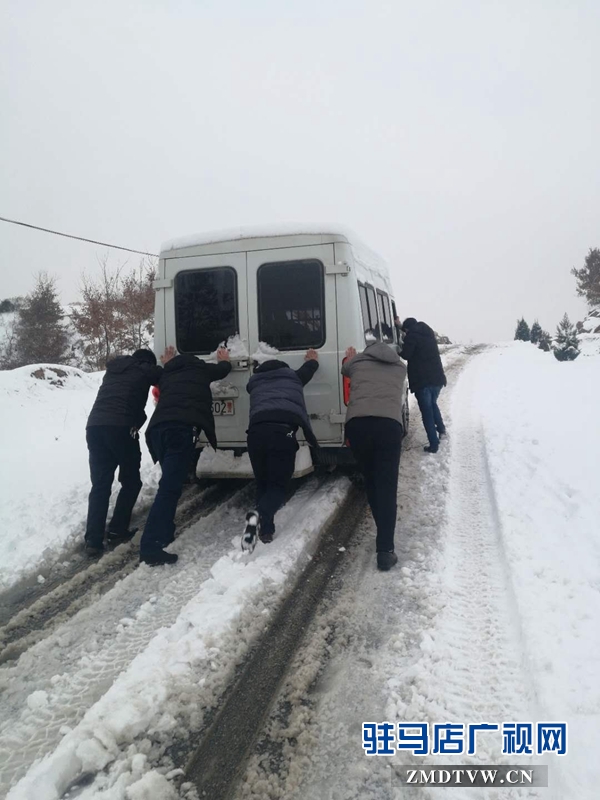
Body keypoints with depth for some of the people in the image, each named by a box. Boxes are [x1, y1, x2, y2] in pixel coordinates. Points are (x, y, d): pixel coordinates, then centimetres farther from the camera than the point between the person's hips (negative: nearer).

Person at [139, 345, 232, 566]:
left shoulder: (167, 374, 35)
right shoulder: (199, 369, 25)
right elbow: (224, 369, 44)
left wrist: (168, 365, 71)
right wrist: (224, 359, 66)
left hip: (158, 427, 6)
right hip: (183, 427, -6)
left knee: (169, 483, 24)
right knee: (170, 488, -13)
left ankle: (164, 533, 26)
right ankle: (150, 548, -21)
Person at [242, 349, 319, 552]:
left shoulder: (255, 383, 35)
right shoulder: (292, 376, 32)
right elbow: (308, 369, 53)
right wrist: (313, 359, 75)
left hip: (256, 430, 2)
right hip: (282, 430, -2)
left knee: (263, 483, 18)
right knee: (278, 485, 3)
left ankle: (265, 530, 5)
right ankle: (259, 514, -28)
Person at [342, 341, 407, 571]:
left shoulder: (356, 362, 25)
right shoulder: (400, 367, 29)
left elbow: (345, 370, 47)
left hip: (357, 423, 1)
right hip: (389, 424, -1)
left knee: (371, 482, 19)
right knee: (387, 487, -1)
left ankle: (384, 537, 30)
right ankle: (385, 550, -10)